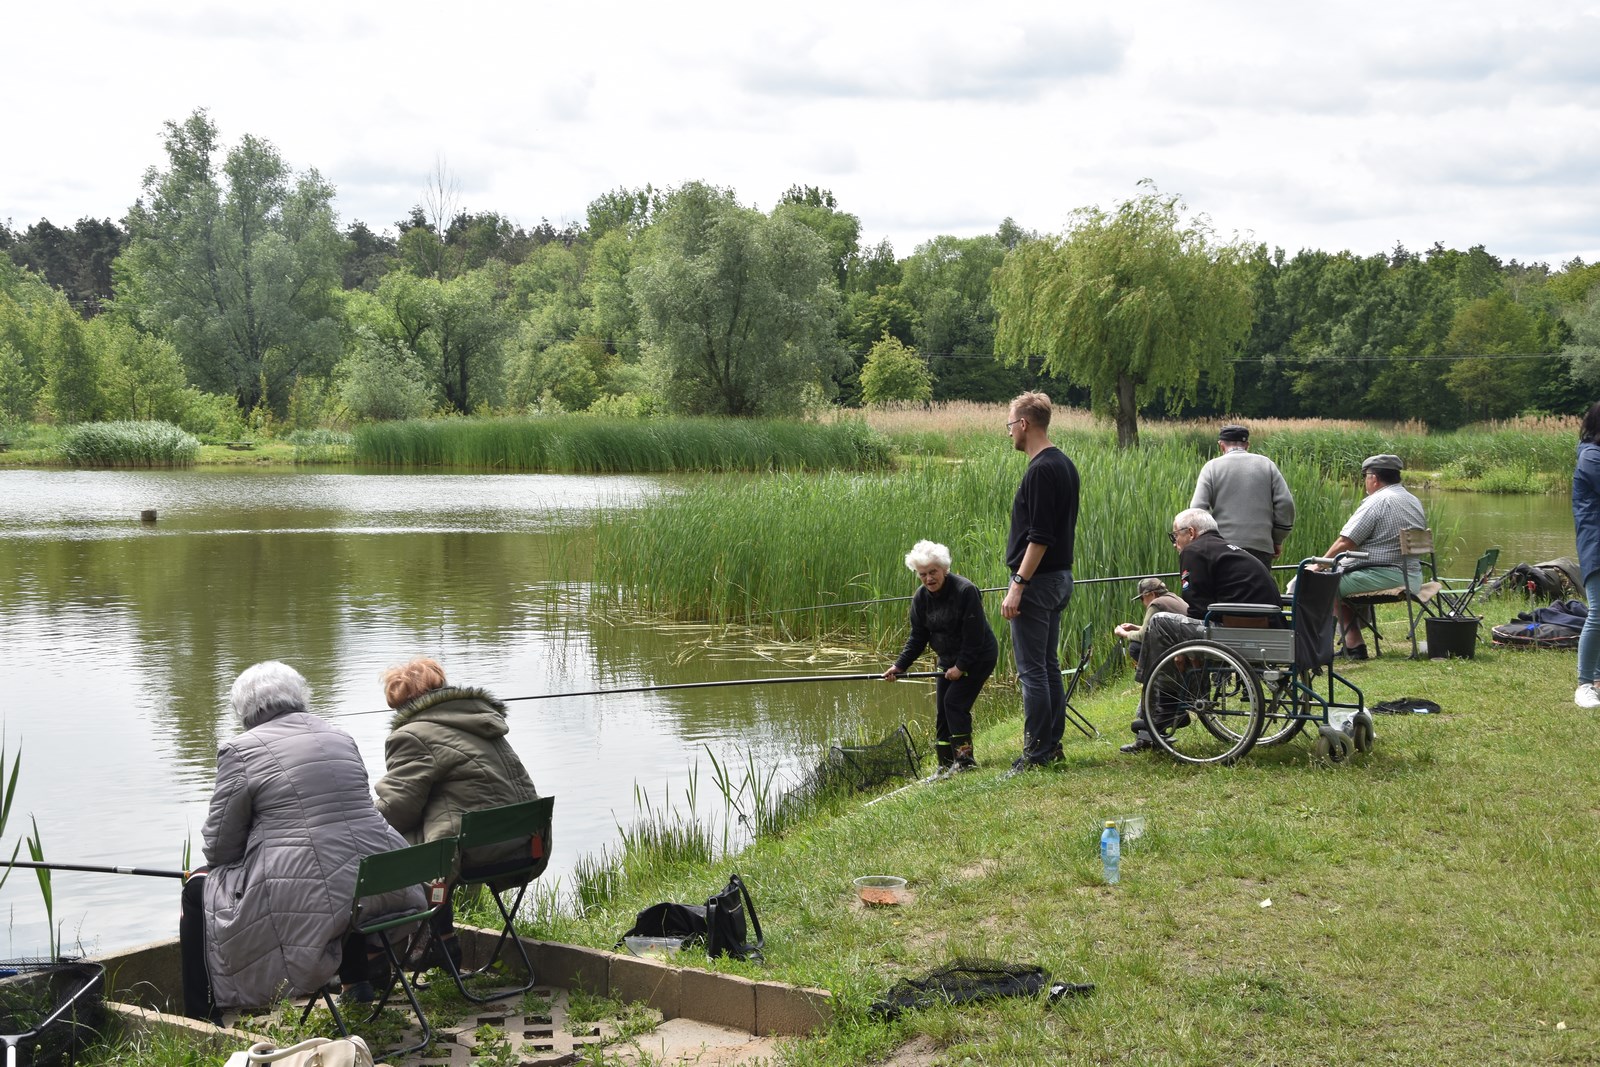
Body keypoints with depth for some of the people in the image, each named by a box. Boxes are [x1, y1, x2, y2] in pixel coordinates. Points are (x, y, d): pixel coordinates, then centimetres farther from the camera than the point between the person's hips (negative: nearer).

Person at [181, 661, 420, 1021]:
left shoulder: (241, 750, -3)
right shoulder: (342, 738, 16)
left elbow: (219, 846, 1)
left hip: (302, 897, -6)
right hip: (378, 886, 6)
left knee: (199, 890, 15)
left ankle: (201, 1021, 16)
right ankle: (357, 980, 42)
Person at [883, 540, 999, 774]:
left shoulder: (965, 591, -23)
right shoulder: (921, 598, -1)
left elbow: (974, 635, -22)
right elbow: (918, 637, 3)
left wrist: (961, 667, -21)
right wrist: (900, 666, -7)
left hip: (978, 657, -7)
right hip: (949, 659, 7)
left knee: (955, 702, -17)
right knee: (941, 709, 3)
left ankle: (964, 759, -10)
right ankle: (946, 765, 10)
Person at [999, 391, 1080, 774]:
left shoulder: (1041, 470, -19)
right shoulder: (1064, 465, 13)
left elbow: (1039, 538, -23)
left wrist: (1018, 586, -21)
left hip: (1038, 581, -10)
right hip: (1060, 577, 10)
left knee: (1032, 669, -5)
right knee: (1048, 665, 14)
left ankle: (1037, 752, -2)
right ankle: (1053, 743, 19)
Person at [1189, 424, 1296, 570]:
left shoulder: (1212, 466, 5)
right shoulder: (1266, 464, 11)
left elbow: (1197, 508, -4)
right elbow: (1286, 503, 5)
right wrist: (1277, 540, 13)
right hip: (1261, 547, 1)